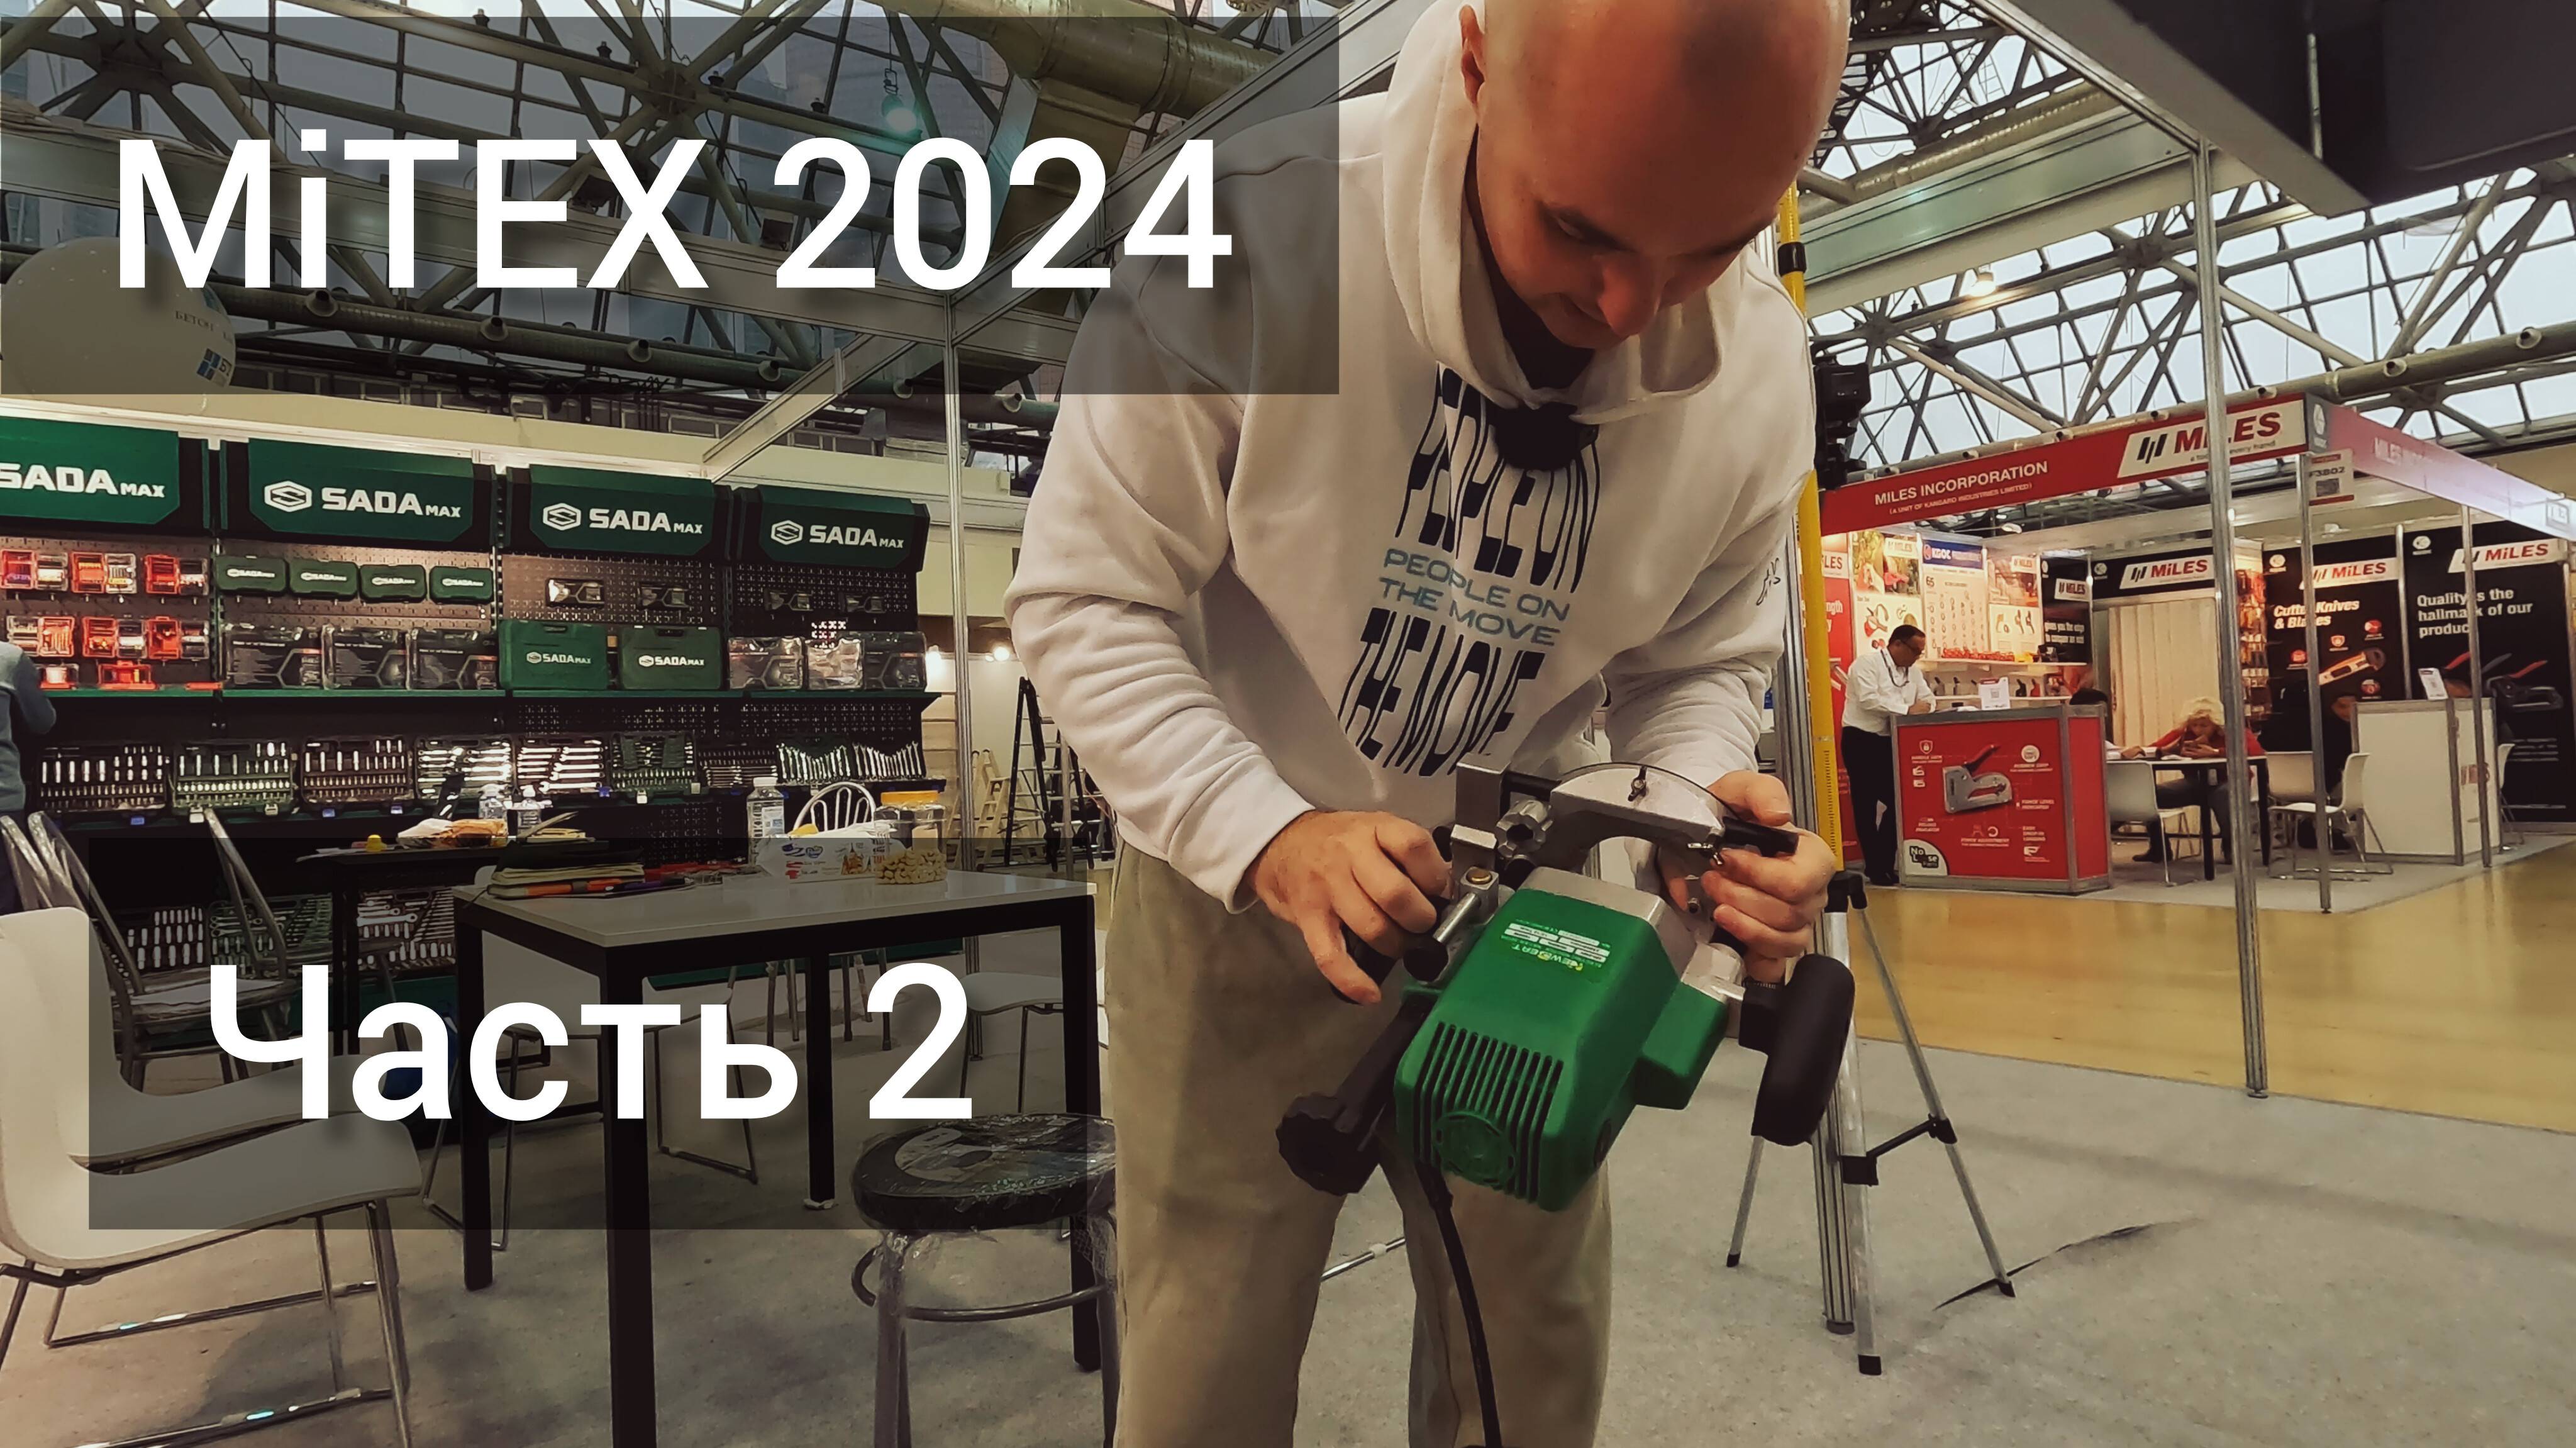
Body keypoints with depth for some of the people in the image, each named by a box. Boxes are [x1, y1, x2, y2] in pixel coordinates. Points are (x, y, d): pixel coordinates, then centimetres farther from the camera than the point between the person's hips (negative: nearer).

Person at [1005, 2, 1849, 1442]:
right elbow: (1087, 601, -18)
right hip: (1230, 878, -2)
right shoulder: (1248, 225, -26)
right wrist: (1269, 838, -31)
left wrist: (1701, 810, -21)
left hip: (1516, 904, 4)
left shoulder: (1763, 372, -12)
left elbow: (1695, 667, 1)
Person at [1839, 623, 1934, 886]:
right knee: (1867, 805, 0)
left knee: (1898, 801, 6)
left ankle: (1886, 863, 17)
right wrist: (1908, 709, -25)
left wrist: (1924, 707, -14)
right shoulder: (1867, 663, -12)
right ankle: (1875, 869, 7)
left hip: (1890, 742, 7)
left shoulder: (1913, 671, 12)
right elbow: (1868, 699, -24)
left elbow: (1928, 698, 10)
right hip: (1861, 740, -7)